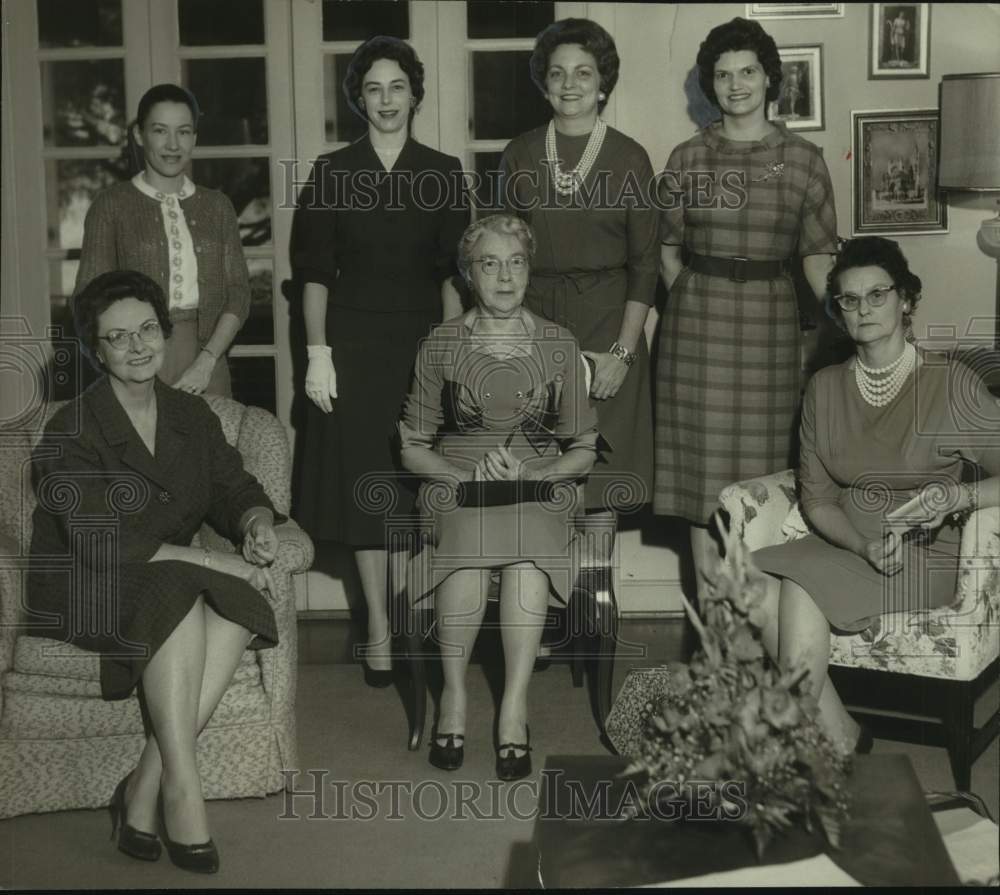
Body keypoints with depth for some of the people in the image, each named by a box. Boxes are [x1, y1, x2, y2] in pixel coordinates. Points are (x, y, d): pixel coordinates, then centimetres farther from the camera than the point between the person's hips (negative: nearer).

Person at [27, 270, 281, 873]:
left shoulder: (192, 416, 7)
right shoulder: (72, 432, -13)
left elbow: (235, 489, 8)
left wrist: (257, 522, -19)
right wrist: (210, 561, -26)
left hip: (176, 579, 5)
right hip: (83, 593, -5)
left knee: (238, 608, -28)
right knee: (181, 599, -35)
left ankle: (145, 787, -25)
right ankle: (182, 787, -33)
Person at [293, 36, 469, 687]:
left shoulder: (443, 172, 5)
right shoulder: (332, 172, 3)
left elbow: (453, 270, 3)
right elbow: (316, 270, 2)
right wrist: (318, 352, -6)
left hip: (424, 340, 0)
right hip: (355, 342, 0)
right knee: (366, 484, 2)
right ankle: (380, 633, 10)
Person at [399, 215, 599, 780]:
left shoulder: (559, 345, 11)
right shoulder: (442, 345, 9)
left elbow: (583, 450, 13)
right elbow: (413, 448, 11)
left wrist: (535, 472, -6)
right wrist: (464, 473, -7)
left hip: (541, 486, 0)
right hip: (456, 485, 0)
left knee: (526, 551, -35)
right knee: (467, 550, -35)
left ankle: (515, 707, -29)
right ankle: (454, 695, -18)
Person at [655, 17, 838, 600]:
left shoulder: (804, 159, 3)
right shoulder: (688, 158, 5)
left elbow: (818, 255, 2)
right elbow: (667, 249, 11)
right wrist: (697, 301, -1)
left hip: (771, 322, 0)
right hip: (698, 321, 0)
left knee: (763, 456, 4)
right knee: (703, 460, 1)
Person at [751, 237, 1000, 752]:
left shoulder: (953, 385, -5)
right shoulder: (825, 387, 8)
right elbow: (817, 498, 5)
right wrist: (865, 546, -13)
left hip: (926, 555, -4)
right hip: (845, 542, 4)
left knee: (801, 590, -29)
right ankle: (838, 739, -14)